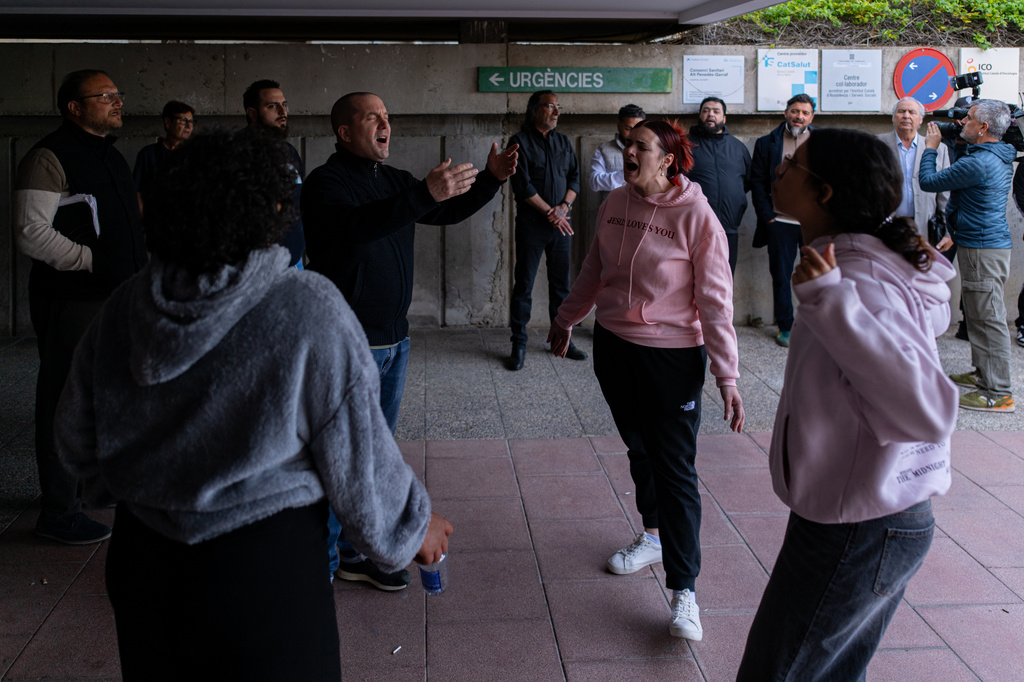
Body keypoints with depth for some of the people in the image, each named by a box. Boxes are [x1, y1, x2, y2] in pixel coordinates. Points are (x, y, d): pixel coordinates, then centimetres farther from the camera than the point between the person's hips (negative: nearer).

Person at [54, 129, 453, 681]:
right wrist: (414, 526, 6)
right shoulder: (308, 312, -19)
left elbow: (77, 444, 8)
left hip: (139, 558, 5)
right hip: (265, 570, -5)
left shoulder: (122, 310, -4)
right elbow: (357, 459, -12)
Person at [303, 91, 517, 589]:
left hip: (393, 337, 8)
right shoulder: (326, 183, -12)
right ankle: (323, 560, 10)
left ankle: (359, 551, 27)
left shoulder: (394, 181, 13)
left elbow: (448, 212, 19)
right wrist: (425, 194, -42)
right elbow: (356, 225, -33)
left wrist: (491, 179, 4)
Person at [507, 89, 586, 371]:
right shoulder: (520, 142, -4)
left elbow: (574, 178, 10)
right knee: (524, 284, -1)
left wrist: (564, 206, -8)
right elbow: (522, 186, -11)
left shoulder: (563, 142, 13)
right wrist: (550, 213, -12)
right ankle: (519, 344, 6)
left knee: (561, 283, 8)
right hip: (531, 223, -5)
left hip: (561, 222, 5)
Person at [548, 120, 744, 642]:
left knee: (675, 467, -4)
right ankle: (654, 536, 41)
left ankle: (683, 591, 1)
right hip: (613, 345, 6)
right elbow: (593, 272, 17)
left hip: (673, 355, -6)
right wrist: (566, 318, 26)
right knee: (639, 448, 20)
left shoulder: (696, 217, -15)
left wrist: (727, 374, -18)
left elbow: (715, 300, -15)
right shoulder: (615, 205, 2)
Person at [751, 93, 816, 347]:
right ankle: (785, 327, 15)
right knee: (781, 276, 4)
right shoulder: (766, 144, 7)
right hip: (780, 223, 0)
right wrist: (767, 217, -3)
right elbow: (757, 182, 5)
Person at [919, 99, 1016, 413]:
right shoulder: (999, 157, 11)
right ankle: (983, 373, 33)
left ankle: (998, 394, -5)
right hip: (987, 243, 11)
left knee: (988, 318, -8)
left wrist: (931, 147, 0)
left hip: (982, 249, -11)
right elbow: (961, 172, 30)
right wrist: (959, 144, 18)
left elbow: (928, 181, -14)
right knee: (979, 314, 21)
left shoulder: (980, 163, -21)